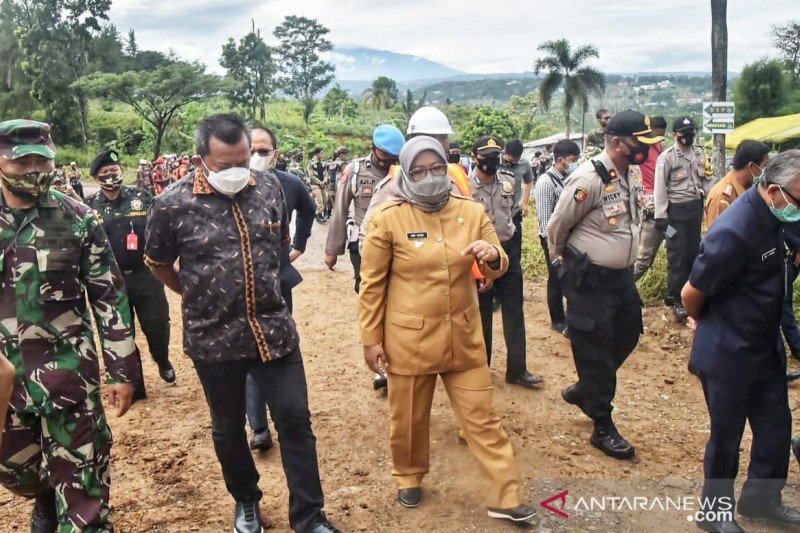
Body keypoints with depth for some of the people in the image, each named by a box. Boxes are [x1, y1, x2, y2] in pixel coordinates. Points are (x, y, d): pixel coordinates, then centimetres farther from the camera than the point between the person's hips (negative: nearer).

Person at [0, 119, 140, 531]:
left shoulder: (77, 219, -6)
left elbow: (110, 296, -4)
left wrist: (122, 371, -6)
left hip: (68, 369, -3)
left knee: (81, 474, 1)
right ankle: (47, 500, 53)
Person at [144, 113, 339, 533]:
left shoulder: (269, 187, -3)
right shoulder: (173, 204, -12)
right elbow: (157, 263, 5)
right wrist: (199, 296, 10)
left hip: (273, 329, 2)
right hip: (213, 337, -1)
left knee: (295, 419, 4)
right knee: (228, 428, 16)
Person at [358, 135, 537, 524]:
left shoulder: (471, 212, -1)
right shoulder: (388, 218, -10)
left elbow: (496, 269, 6)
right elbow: (372, 283, -5)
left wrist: (493, 257, -19)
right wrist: (370, 339, -4)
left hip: (464, 337, 3)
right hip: (409, 339, -2)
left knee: (482, 418, 9)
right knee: (409, 418, 15)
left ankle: (504, 497, 21)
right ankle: (408, 478, 41)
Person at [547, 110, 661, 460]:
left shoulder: (633, 174, 3)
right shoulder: (588, 179, -23)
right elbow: (557, 226, -13)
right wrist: (565, 258, 3)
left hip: (621, 274, 9)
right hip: (589, 280, -9)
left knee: (627, 335, 19)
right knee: (595, 350, 1)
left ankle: (583, 390, 40)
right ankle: (602, 428, 15)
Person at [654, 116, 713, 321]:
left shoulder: (700, 153, 7)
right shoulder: (666, 157, -11)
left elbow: (707, 179, 15)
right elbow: (660, 188, -12)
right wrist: (661, 217, -15)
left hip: (696, 207, 6)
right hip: (676, 210, -6)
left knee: (694, 252, 13)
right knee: (677, 255, -3)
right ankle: (675, 299, 6)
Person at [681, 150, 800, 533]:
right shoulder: (735, 232, -30)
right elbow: (691, 294, -22)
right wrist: (706, 324, -1)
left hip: (765, 347, 8)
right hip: (728, 355, -8)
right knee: (727, 436, 9)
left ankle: (760, 498, 41)